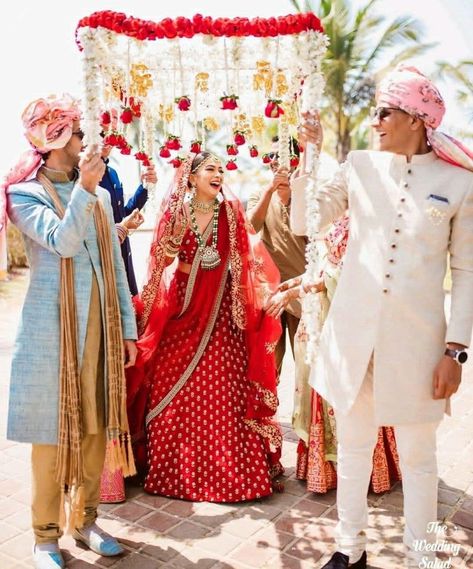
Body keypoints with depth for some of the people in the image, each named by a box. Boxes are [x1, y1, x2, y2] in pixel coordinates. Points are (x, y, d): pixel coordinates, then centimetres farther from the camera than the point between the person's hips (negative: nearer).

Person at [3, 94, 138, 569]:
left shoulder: (99, 195, 12)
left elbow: (115, 264, 12)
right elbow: (62, 242, -20)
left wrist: (127, 328, 10)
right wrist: (84, 188, -21)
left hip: (99, 324, 5)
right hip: (51, 328, -5)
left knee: (97, 425, 10)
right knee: (53, 430, 2)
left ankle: (84, 520, 27)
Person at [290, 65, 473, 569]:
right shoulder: (359, 165, 4)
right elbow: (303, 222, 4)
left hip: (416, 336, -2)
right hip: (354, 330, 2)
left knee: (417, 454, 11)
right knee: (354, 443, 15)